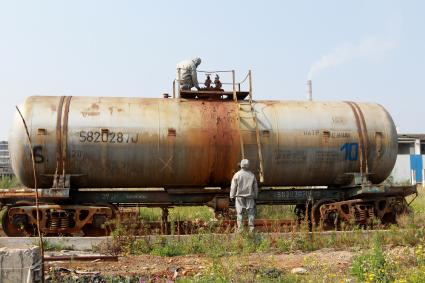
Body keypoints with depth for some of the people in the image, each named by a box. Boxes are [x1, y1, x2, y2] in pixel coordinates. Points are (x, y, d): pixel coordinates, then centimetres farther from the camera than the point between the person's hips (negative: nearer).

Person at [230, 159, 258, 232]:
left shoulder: (237, 175, -7)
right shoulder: (252, 175, 0)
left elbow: (233, 187, -3)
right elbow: (255, 187, 8)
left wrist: (232, 196, 6)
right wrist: (255, 196, 19)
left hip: (239, 196, -1)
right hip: (250, 196, 1)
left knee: (239, 212, 3)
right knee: (250, 212, 6)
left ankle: (240, 228, 1)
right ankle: (251, 227, 4)